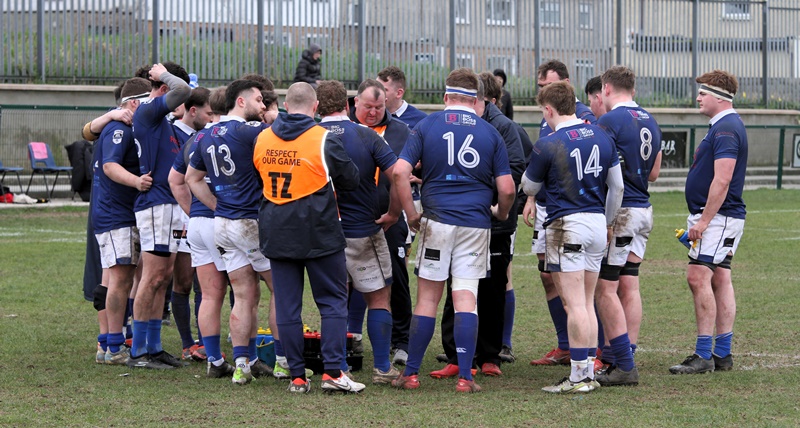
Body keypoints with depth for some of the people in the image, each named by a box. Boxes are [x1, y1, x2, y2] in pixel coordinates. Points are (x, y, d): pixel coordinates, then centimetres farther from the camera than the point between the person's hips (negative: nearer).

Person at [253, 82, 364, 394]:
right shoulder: (323, 139, -9)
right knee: (333, 300, 4)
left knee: (287, 306, 6)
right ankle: (332, 371, -6)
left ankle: (297, 376, 5)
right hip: (319, 233, -3)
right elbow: (351, 180, -2)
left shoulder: (262, 140, 4)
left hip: (276, 235, 4)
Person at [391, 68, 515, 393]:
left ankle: (411, 373, 9)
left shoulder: (426, 126, 1)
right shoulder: (490, 133, 4)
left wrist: (411, 214, -1)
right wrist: (501, 214, 21)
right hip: (476, 225, 1)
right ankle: (465, 376, -4)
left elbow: (400, 172, -10)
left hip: (437, 221, -1)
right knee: (466, 299, 1)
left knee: (427, 298, 6)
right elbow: (507, 188, 1)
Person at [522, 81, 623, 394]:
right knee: (587, 303, 11)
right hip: (597, 223, 6)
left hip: (567, 225, -6)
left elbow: (529, 187, 3)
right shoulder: (601, 137, 7)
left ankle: (578, 376, -7)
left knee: (575, 304, -7)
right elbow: (617, 186, 13)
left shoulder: (548, 145, -11)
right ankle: (588, 372, 12)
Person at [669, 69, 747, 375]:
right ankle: (722, 354, 12)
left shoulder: (726, 129, -17)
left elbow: (722, 180, -24)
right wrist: (701, 219, 22)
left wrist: (703, 221, -24)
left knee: (698, 277, -15)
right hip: (722, 218, 11)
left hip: (718, 217, -11)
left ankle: (704, 355, -16)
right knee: (719, 281, 10)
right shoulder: (723, 126, 17)